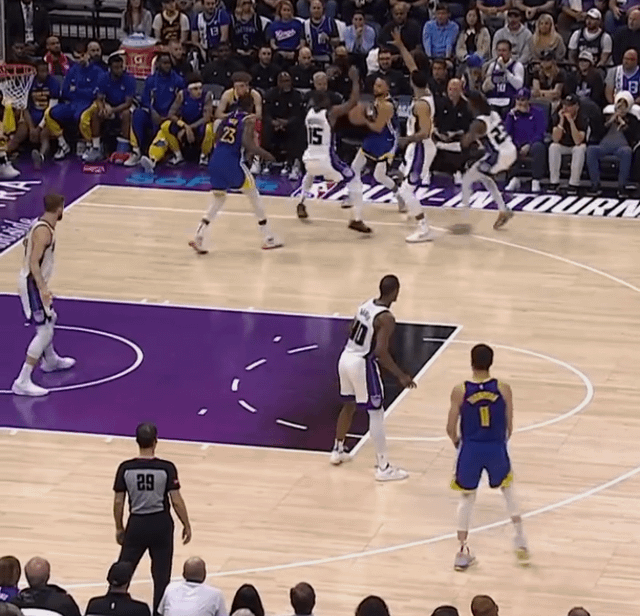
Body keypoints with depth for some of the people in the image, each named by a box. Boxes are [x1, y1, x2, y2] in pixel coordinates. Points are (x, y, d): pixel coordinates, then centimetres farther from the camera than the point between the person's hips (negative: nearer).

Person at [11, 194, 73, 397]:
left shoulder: (41, 224, 7)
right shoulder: (44, 231, -23)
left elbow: (27, 242, 26)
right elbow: (33, 262, -29)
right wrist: (42, 288, -36)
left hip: (34, 283, 10)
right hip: (33, 284, -10)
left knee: (49, 320, 30)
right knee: (45, 332, -14)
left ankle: (50, 361, 52)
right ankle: (22, 382, -18)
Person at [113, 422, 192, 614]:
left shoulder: (125, 468, -8)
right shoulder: (167, 468, -13)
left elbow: (118, 502, -3)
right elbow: (176, 501, -11)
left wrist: (119, 528, 11)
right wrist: (186, 525, 2)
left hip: (137, 524, 1)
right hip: (161, 524, -1)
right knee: (161, 575, 9)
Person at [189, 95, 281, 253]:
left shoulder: (229, 117, 17)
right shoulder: (249, 119, -1)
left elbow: (217, 137, 17)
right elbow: (247, 143, -15)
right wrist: (266, 155, -2)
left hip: (215, 161, 6)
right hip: (231, 162, -6)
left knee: (219, 200, 21)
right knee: (254, 195, 13)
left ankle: (198, 237, 3)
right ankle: (268, 239, 15)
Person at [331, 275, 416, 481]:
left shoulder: (366, 305, 5)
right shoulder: (386, 318, -21)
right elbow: (380, 351, -27)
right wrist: (401, 376, -22)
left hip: (346, 358, 8)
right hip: (362, 364, -8)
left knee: (349, 406, 27)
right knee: (376, 413, -1)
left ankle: (337, 451, 40)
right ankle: (383, 468, 0)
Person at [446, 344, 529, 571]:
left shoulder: (460, 391, -11)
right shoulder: (503, 389, -9)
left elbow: (451, 428, -4)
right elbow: (509, 426, -1)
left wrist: (457, 442, 18)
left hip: (470, 449, 0)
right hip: (496, 448, 0)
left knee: (467, 497, 18)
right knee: (507, 488, 28)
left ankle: (463, 552, 17)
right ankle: (520, 538, 24)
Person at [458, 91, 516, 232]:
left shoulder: (479, 123, -17)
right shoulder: (493, 115, 7)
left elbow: (466, 143, -28)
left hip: (498, 156, -8)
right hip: (511, 151, 8)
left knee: (467, 180, 3)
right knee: (484, 176, 33)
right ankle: (504, 211, 34)